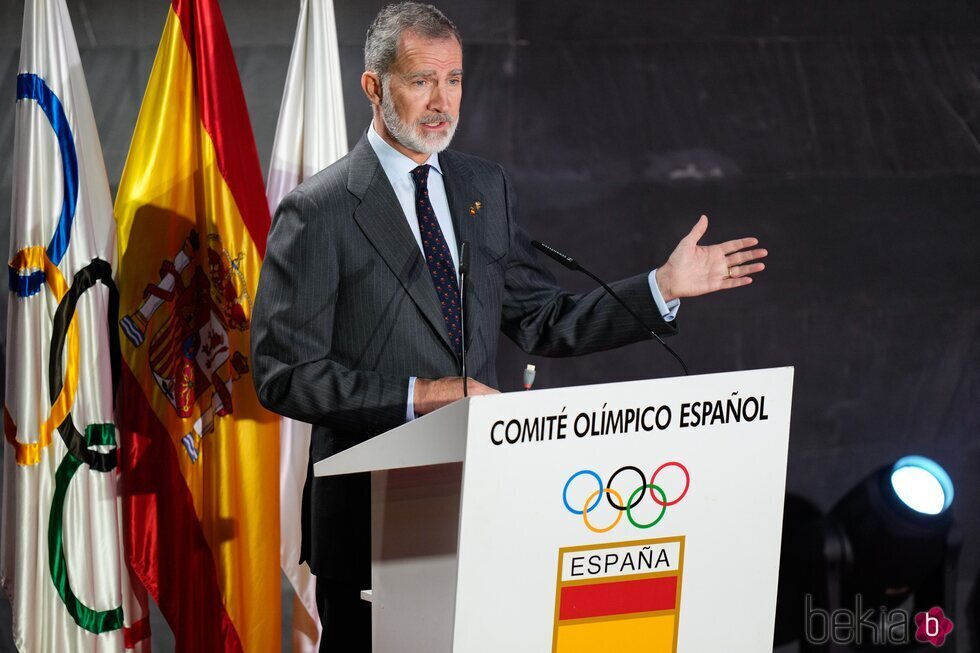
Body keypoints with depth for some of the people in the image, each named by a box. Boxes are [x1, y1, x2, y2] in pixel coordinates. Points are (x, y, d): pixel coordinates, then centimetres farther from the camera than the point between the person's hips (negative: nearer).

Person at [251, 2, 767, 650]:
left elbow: (543, 323, 16)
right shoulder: (318, 212, -6)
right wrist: (416, 396, -18)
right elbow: (285, 375, -11)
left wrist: (663, 286, 6)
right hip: (371, 517, -5)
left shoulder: (488, 189, 13)